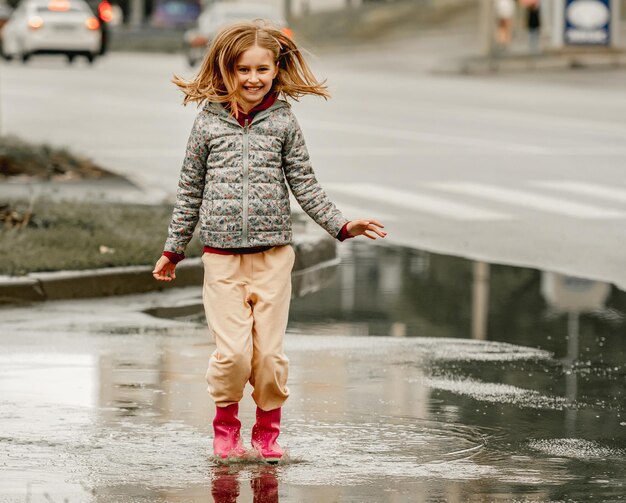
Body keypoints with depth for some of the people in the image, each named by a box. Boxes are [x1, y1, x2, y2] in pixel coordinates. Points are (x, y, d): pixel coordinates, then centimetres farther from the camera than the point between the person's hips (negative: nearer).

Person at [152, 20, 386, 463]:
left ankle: (268, 427, 20)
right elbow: (190, 191, 10)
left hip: (273, 252, 1)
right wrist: (173, 249, 14)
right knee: (233, 351, -8)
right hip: (222, 255, -1)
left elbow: (304, 184, 7)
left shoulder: (283, 122, 3)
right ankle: (226, 423, 15)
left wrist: (342, 225, -2)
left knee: (270, 351, 0)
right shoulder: (209, 123, 3)